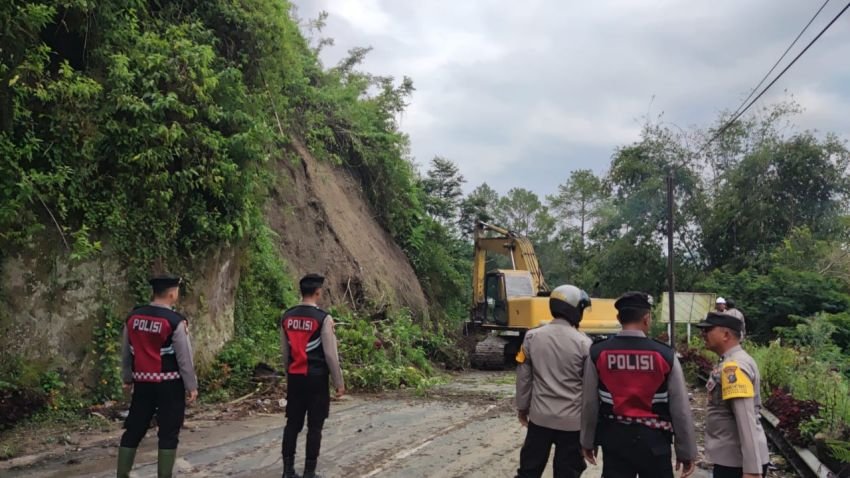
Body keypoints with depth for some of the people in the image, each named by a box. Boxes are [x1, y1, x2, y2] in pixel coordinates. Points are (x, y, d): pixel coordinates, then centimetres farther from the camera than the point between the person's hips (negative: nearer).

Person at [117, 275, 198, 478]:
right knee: (168, 434, 5)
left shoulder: (133, 317, 2)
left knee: (134, 430, 15)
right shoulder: (175, 321, -15)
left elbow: (126, 353, 12)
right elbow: (184, 358, -11)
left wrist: (127, 378, 24)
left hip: (143, 383, 5)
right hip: (169, 385, -5)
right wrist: (191, 386, -2)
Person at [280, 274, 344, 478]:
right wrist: (339, 382, -4)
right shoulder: (323, 318, -13)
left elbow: (284, 351, 12)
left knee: (292, 423, 12)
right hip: (316, 377, -5)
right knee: (314, 426, 3)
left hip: (295, 377, 6)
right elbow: (331, 354, -12)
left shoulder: (287, 317, 5)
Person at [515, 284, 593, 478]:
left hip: (540, 416, 3)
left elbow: (524, 377, 2)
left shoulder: (532, 337, -5)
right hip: (572, 420, -2)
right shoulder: (583, 343, -13)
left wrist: (522, 406, 15)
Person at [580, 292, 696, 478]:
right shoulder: (665, 355, -9)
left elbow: (590, 403, 0)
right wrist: (686, 452, 7)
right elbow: (680, 409, -4)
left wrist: (588, 441, 13)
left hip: (614, 438, 1)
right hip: (653, 440, -1)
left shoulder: (598, 353, -6)